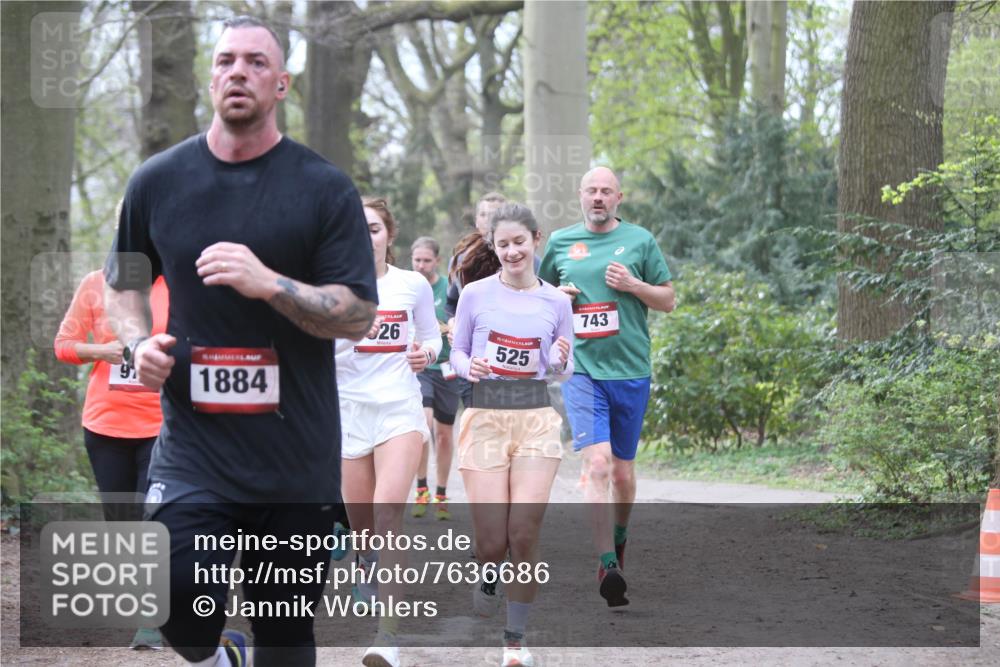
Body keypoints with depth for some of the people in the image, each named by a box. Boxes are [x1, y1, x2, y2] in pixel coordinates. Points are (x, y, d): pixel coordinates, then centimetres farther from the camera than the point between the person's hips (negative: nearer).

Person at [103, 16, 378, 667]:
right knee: (179, 605, -18)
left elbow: (359, 315, -6)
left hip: (296, 458, -1)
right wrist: (139, 341, -1)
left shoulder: (326, 189, -2)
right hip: (194, 444, 1)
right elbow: (124, 282, 20)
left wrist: (269, 284, -22)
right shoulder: (158, 180, 5)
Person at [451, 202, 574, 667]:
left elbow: (563, 371, 12)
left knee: (524, 535, -7)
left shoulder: (555, 301, 5)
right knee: (491, 542, -7)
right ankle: (488, 578, 31)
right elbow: (457, 351, 10)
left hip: (536, 418, 1)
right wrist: (469, 368, -12)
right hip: (485, 416, -1)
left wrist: (560, 362, -11)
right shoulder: (476, 294, 1)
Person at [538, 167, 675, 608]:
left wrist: (633, 285, -9)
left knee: (623, 469, 11)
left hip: (630, 370, 1)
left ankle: (619, 538, 38)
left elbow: (668, 301, 9)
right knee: (597, 462, -17)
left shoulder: (639, 240, 5)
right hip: (581, 368, -1)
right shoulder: (560, 242, 9)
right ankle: (608, 565, -23)